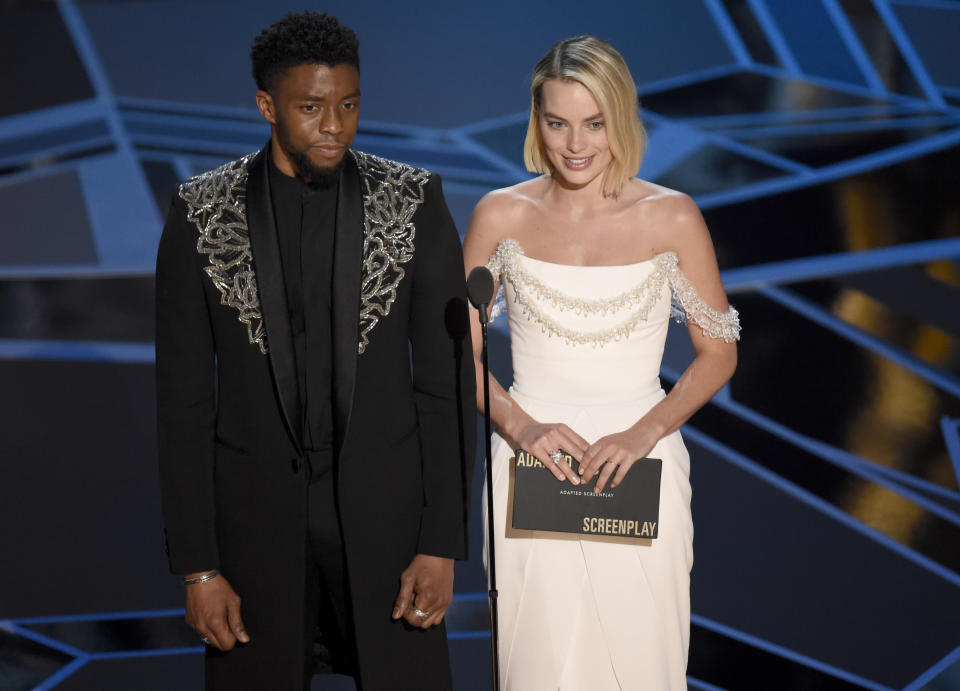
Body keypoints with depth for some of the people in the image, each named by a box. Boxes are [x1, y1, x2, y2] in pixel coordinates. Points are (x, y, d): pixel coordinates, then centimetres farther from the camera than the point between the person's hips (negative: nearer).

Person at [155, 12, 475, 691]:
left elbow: (447, 384, -3)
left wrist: (442, 546, -8)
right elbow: (184, 399, -2)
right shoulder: (200, 215, -3)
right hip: (255, 515, 0)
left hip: (383, 508, 0)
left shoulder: (414, 203, -4)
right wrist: (197, 566, -5)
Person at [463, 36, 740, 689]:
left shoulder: (672, 217, -3)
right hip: (532, 467, 1)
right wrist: (519, 425, -12)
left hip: (640, 469, 0)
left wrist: (645, 432, -12)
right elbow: (459, 351, 5)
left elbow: (718, 353, 3)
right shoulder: (502, 215, -1)